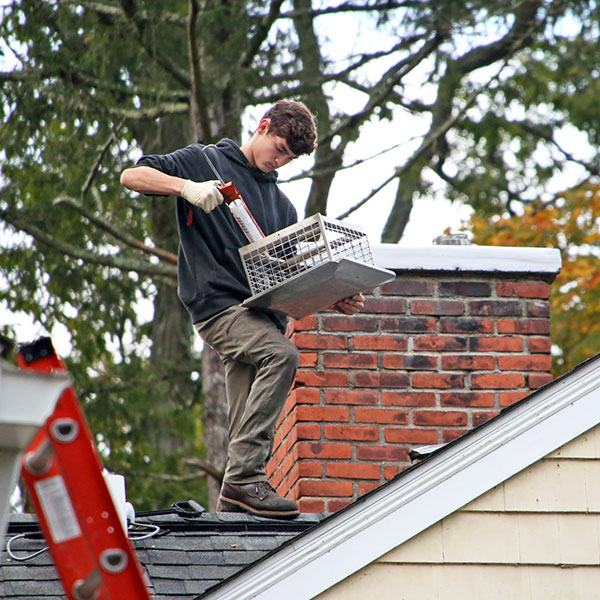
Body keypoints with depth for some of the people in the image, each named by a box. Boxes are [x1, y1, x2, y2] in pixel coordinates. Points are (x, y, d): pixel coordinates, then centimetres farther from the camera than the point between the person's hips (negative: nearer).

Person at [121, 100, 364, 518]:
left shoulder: (281, 204, 27)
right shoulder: (205, 162, 10)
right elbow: (132, 176, 1)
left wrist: (338, 300, 6)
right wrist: (186, 186, -17)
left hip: (263, 313, 7)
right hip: (218, 303, -7)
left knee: (249, 433, -3)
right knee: (282, 354, -31)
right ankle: (244, 477, -32)